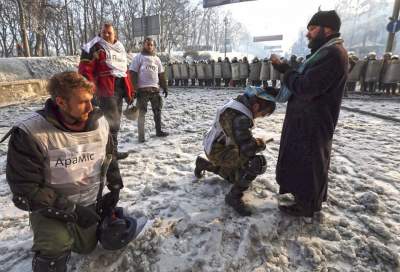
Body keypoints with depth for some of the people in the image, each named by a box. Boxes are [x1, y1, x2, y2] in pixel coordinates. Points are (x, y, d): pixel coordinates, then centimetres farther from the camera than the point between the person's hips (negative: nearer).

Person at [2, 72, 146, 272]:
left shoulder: (99, 122, -12)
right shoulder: (30, 134, -26)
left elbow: (110, 157, 6)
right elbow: (25, 191, -22)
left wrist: (115, 188, -1)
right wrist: (71, 210, -23)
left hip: (89, 203, 5)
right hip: (50, 207, -4)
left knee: (86, 248, 19)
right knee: (56, 247, -31)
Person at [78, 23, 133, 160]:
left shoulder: (120, 48, 22)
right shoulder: (95, 47, -1)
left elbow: (124, 71, 24)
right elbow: (85, 69, -10)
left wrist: (130, 91, 18)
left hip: (119, 87, 8)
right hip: (105, 88, -8)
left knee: (115, 120, 12)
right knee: (112, 120, -9)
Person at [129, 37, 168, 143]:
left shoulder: (156, 59, 17)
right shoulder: (139, 57, 1)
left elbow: (161, 74, 18)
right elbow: (132, 73, -6)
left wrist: (165, 87, 11)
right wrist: (134, 89, -15)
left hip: (155, 88, 5)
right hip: (142, 89, -5)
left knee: (157, 110, 11)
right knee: (142, 112, -2)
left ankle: (158, 131, 24)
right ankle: (141, 135, 4)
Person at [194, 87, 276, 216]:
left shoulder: (239, 103, -1)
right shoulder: (240, 118, -32)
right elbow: (247, 148, -35)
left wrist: (254, 141, 1)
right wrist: (260, 144, -14)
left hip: (220, 145, 10)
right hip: (218, 151, -10)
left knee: (234, 177, 30)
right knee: (258, 162, -27)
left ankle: (203, 164, 39)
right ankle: (234, 197, -11)